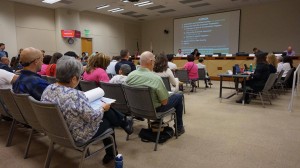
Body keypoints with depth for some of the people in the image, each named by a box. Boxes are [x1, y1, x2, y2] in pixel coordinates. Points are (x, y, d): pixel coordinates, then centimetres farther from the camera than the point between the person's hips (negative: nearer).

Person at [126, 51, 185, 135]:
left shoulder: (130, 76, -14)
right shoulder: (156, 79, -31)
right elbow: (164, 102, -22)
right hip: (154, 109, -6)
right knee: (178, 96, 15)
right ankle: (179, 128, 29)